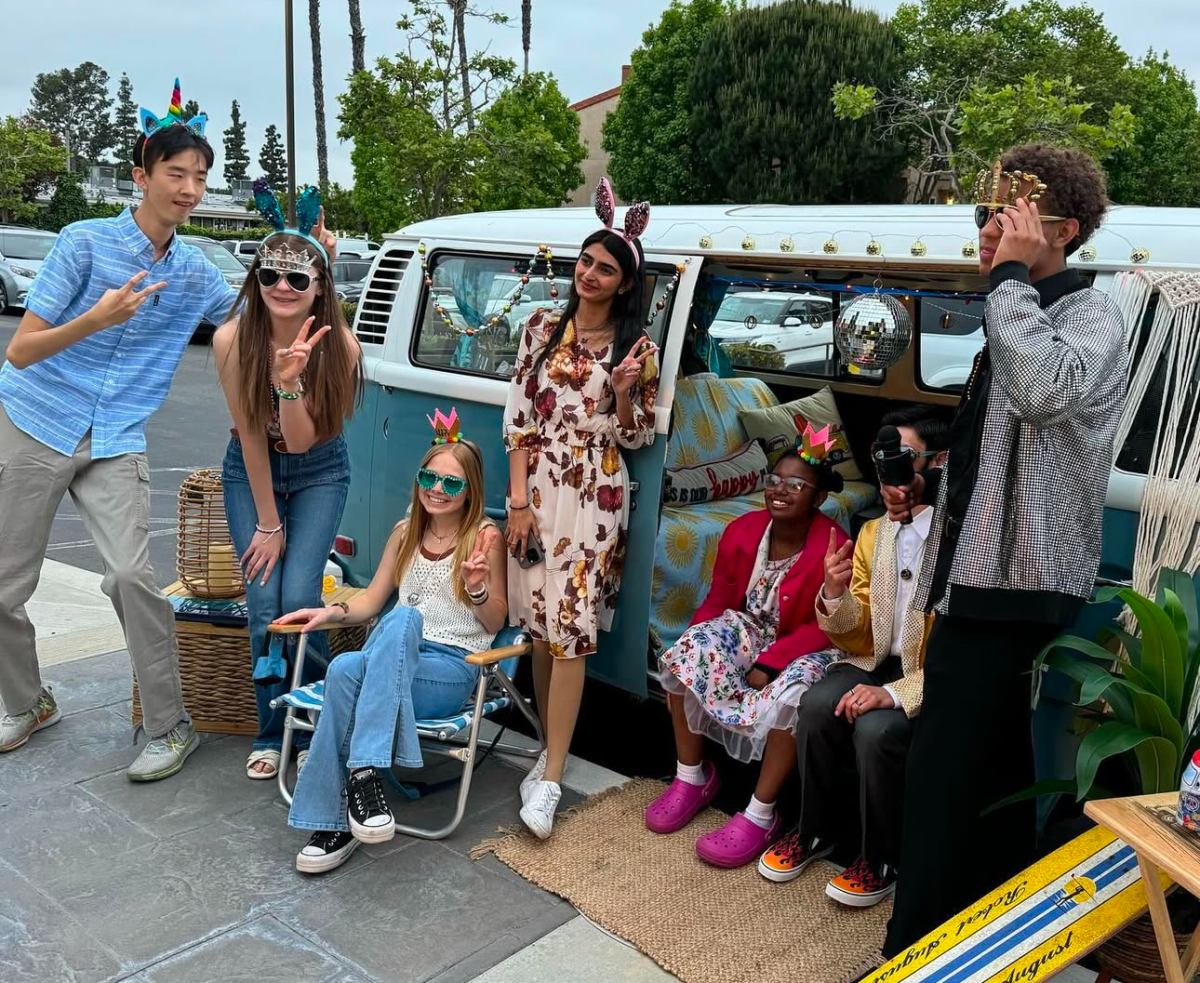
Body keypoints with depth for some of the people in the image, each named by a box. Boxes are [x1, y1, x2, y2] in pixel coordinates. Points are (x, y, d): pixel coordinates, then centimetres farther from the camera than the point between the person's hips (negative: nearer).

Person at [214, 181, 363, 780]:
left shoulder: (338, 346, -21)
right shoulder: (233, 339, -19)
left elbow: (301, 441, -24)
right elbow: (250, 434, -15)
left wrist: (290, 382, -41)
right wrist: (268, 522, -11)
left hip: (318, 474, -1)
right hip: (249, 474, 1)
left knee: (299, 600, -15)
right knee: (263, 605, -9)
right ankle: (273, 735, 9)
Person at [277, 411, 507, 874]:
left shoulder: (485, 536, 0)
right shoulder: (406, 532, 15)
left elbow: (495, 622, 3)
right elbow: (371, 600, 20)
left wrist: (477, 590, -19)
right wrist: (330, 612, 0)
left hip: (453, 669, -4)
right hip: (393, 660, 4)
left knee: (404, 618, -38)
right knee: (345, 668, -34)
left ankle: (363, 771, -44)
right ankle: (333, 822, -28)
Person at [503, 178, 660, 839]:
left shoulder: (637, 348, 1)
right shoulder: (543, 327, 5)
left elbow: (637, 438, 4)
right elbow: (518, 418, 3)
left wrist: (623, 391, -15)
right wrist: (519, 499, -4)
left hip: (595, 498, -2)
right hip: (534, 490, 3)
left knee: (569, 631, -6)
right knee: (538, 625, 7)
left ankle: (550, 779, -1)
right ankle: (553, 750, 23)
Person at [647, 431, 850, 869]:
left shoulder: (833, 547, -22)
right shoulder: (742, 530, -6)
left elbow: (827, 627, -21)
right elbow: (720, 599, 3)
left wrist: (769, 663, -29)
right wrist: (689, 645, -13)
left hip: (805, 648, -5)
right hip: (747, 630, 5)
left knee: (789, 693, -36)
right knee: (687, 654, -21)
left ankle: (760, 815, -18)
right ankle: (692, 776, -4)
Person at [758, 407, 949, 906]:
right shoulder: (872, 533, 7)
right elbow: (858, 639, 7)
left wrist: (897, 693, -28)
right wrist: (834, 595, -14)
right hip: (877, 662, 5)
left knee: (876, 729, -31)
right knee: (817, 705, -23)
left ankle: (881, 861, -3)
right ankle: (816, 832, 3)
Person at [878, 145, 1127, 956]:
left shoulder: (1091, 316, -9)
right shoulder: (1022, 317, 19)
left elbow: (1045, 391, -33)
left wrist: (1012, 275, -21)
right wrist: (929, 486, 12)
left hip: (1016, 588, -9)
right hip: (982, 577, 9)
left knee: (943, 775, -8)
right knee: (994, 770, 17)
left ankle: (916, 952, 3)